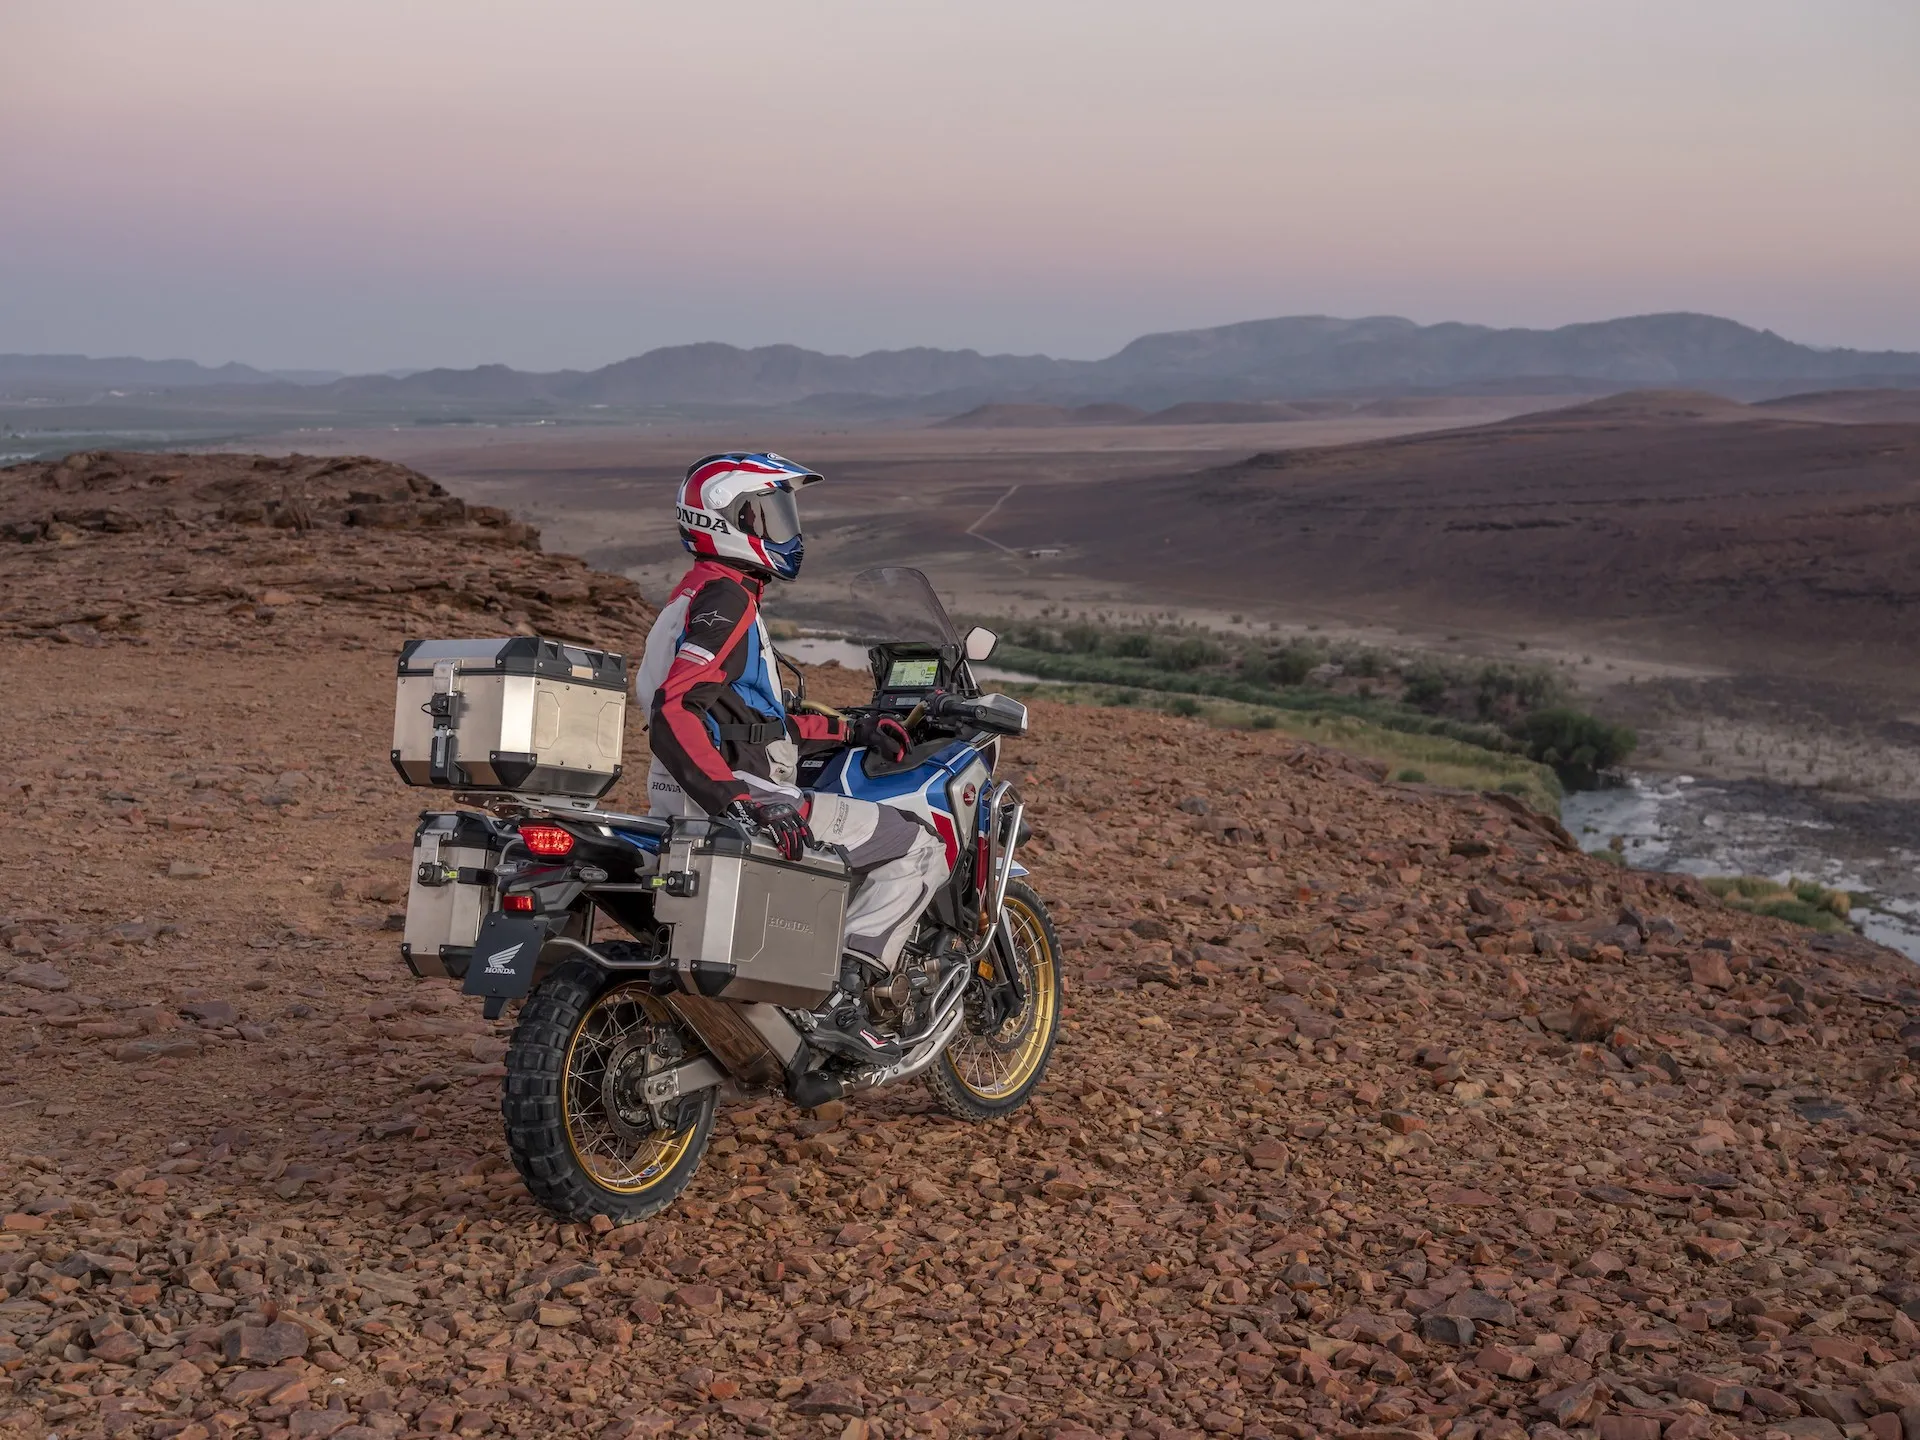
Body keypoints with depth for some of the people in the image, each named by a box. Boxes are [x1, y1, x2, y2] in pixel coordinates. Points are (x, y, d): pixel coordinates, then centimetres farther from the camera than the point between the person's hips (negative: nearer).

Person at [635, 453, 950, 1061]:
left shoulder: (696, 596, 21)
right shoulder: (726, 598, -12)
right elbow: (675, 714, -27)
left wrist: (852, 729, 20)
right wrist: (743, 804, -36)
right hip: (724, 801, -11)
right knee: (921, 848, -8)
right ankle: (840, 999, -17)